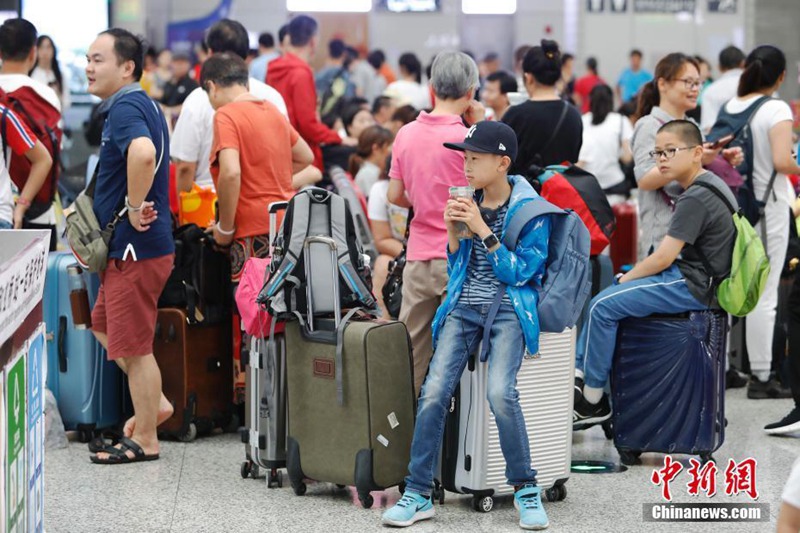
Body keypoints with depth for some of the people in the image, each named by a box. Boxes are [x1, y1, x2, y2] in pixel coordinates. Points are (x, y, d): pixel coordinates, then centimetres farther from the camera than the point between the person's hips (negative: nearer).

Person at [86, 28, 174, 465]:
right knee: (104, 327, 22)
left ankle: (144, 441, 9)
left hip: (135, 248, -11)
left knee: (134, 346, 0)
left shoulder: (125, 108, -19)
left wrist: (134, 207, -28)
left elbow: (143, 153, -40)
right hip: (128, 247, 11)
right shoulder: (140, 104, 13)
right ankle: (154, 404, 27)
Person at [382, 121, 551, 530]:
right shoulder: (468, 204, 12)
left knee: (500, 392, -27)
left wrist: (483, 230, -14)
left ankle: (525, 489, -9)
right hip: (464, 307, 5)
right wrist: (453, 231, 0)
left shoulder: (530, 209, -3)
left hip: (508, 310, -4)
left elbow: (521, 273, -9)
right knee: (434, 392, -15)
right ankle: (418, 494, -8)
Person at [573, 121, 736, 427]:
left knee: (603, 306, -15)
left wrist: (626, 279, -4)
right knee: (604, 297, 15)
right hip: (697, 280, 11)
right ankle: (578, 375, 14)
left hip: (691, 287, -11)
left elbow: (663, 257, -20)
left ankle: (593, 400, -8)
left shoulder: (696, 199, -19)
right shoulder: (710, 186, 14)